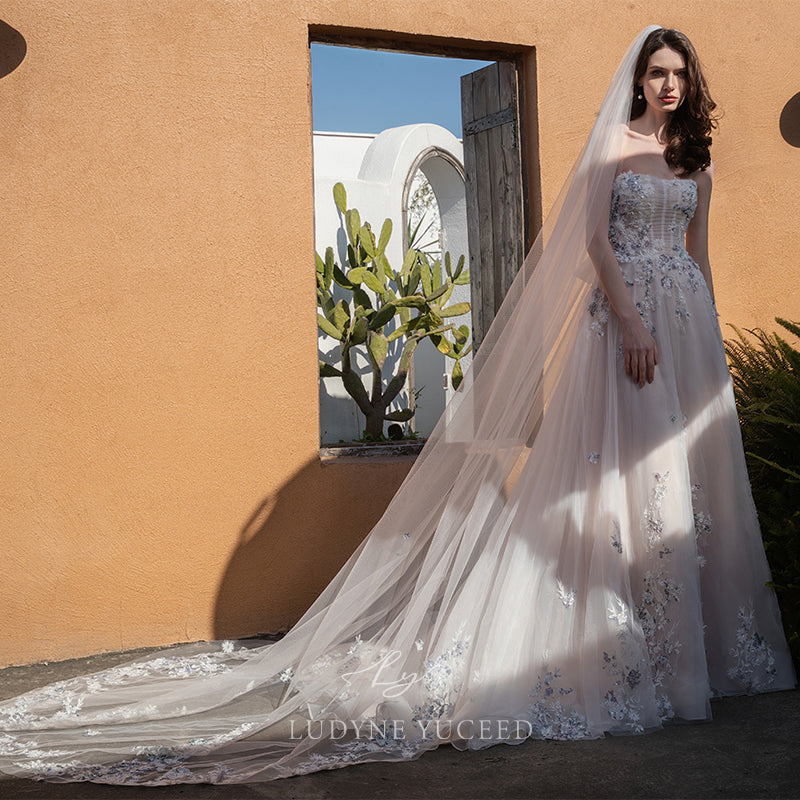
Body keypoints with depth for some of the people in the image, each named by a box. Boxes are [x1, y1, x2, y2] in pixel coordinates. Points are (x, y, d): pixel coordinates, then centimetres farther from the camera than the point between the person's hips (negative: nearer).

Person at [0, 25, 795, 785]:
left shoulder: (696, 160, 16)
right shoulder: (611, 143, 1)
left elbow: (698, 256, 19)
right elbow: (595, 238, -8)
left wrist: (710, 338, 13)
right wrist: (633, 327, -17)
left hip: (688, 326, 6)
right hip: (621, 317, -6)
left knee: (687, 471, 6)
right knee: (617, 469, -9)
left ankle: (697, 639, 15)